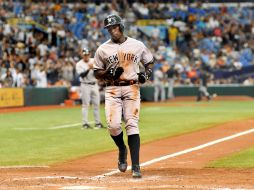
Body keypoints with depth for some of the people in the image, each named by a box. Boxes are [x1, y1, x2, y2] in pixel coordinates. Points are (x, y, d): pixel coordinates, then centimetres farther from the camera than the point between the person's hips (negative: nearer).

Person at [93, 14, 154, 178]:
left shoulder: (138, 45, 7)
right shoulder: (103, 49, 6)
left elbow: (150, 61, 19)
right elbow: (97, 72, 10)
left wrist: (146, 74, -1)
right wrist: (109, 73, -11)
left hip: (132, 89, -1)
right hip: (112, 90, 1)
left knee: (132, 125, -10)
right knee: (113, 125, -13)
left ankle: (136, 167, -11)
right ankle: (122, 150, 21)